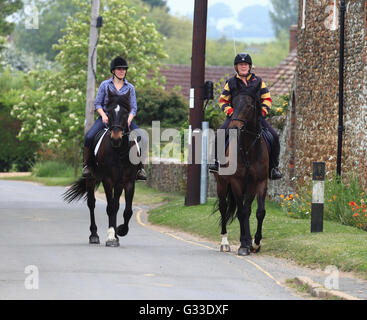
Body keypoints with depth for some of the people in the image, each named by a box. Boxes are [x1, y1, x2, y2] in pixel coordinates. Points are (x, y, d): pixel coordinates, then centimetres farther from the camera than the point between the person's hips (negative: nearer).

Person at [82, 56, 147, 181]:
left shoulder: (130, 87, 9)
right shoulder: (105, 85, 6)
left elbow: (133, 107, 6)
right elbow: (97, 103, 6)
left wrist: (129, 118, -14)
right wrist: (103, 115, -13)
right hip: (106, 117, -1)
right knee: (89, 137, -25)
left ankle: (140, 168, -9)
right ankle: (86, 165, -8)